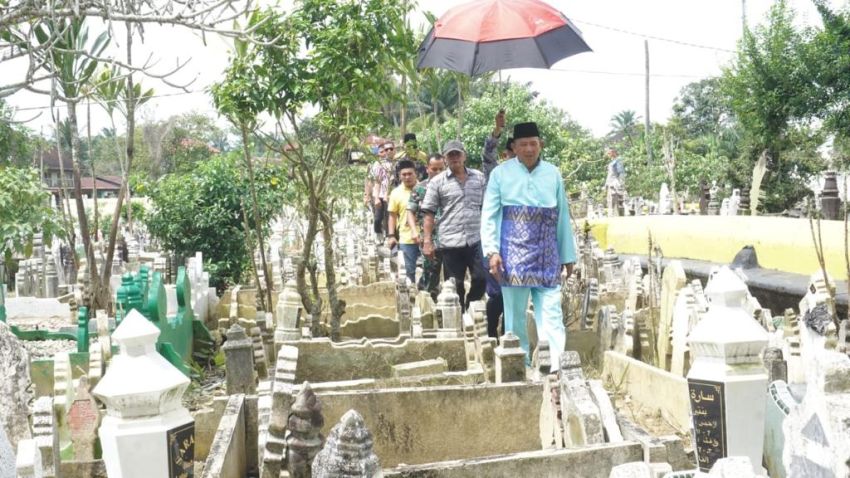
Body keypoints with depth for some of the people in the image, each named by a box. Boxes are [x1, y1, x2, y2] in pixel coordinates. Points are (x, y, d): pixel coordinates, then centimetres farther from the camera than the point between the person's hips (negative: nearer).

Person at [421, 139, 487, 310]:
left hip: (477, 239, 2)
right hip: (450, 242, -1)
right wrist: (427, 241, -6)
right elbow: (429, 213, 0)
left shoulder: (479, 178, 9)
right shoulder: (437, 182, 2)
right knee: (455, 287, 6)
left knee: (481, 279, -1)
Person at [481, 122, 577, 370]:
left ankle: (557, 365, -4)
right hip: (514, 253, -1)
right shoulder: (501, 173, 2)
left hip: (547, 255, 2)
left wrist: (568, 255, 12)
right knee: (515, 314, 4)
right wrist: (492, 251, -9)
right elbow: (489, 215, 1)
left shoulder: (553, 174, 9)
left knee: (551, 312, -3)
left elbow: (563, 216, 12)